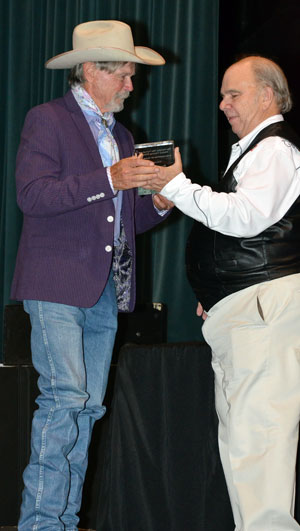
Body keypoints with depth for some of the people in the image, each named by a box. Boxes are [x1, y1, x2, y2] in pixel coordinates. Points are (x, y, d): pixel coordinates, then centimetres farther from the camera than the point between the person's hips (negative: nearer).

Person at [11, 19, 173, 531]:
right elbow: (31, 194, -15)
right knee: (65, 396, -15)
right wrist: (109, 179, -20)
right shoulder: (47, 120, -1)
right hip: (57, 284, -7)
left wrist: (157, 204, 3)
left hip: (106, 290, 7)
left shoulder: (121, 137, 23)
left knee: (88, 406, 5)